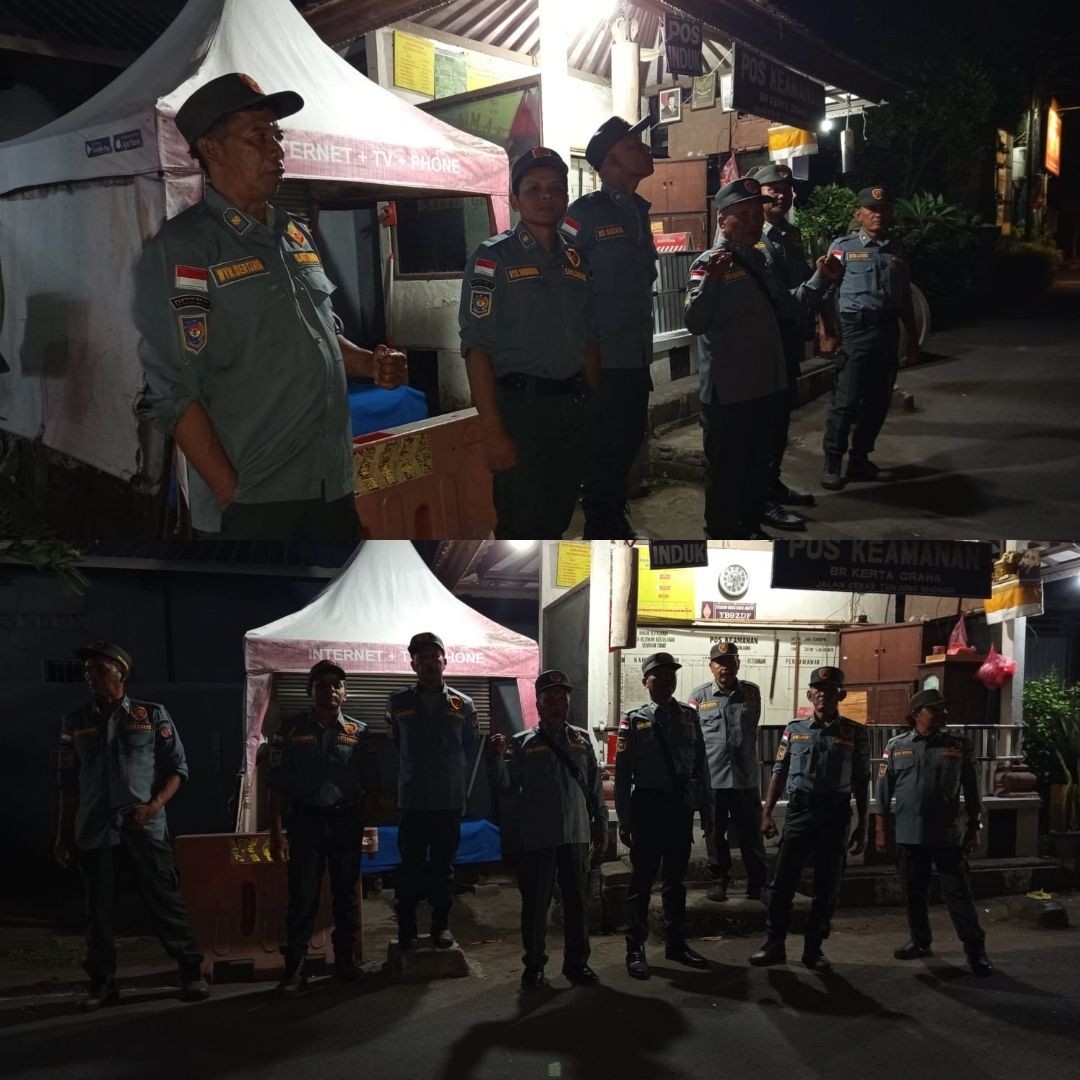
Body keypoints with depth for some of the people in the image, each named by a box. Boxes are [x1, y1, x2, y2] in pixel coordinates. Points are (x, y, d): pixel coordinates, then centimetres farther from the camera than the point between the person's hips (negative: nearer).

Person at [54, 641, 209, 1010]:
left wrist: (153, 806, -13)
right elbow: (69, 783, 13)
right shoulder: (75, 723, 9)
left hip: (144, 826, -2)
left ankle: (191, 972, 7)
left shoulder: (153, 715, 2)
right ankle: (102, 982, 14)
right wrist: (64, 834, 10)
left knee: (164, 900, -2)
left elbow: (177, 768, 2)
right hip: (93, 829, 3)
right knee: (98, 907, 5)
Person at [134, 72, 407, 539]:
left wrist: (368, 364, 5)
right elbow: (171, 394, -14)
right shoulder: (182, 248, -9)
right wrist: (232, 495, -17)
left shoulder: (295, 234, 14)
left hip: (333, 486, 7)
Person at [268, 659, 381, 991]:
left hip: (345, 823, 1)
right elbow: (278, 785, 1)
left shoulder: (360, 733, 4)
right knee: (302, 896, -3)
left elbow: (372, 785, 8)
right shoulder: (291, 730, 2)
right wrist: (277, 831, -5)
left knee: (345, 893, 8)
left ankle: (345, 959, 19)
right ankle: (295, 967, 2)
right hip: (305, 821, -1)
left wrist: (355, 817, -2)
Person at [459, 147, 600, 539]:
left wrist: (594, 404, 10)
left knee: (557, 519, 15)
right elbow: (477, 348, -13)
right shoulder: (493, 258, -7)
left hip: (575, 407, 6)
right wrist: (492, 430, -19)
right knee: (521, 525, 0)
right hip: (521, 407, -6)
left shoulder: (575, 260, 12)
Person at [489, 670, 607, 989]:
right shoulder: (522, 744, 0)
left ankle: (577, 963, 19)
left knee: (577, 901, 8)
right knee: (535, 903, 4)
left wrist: (600, 825, 11)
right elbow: (508, 786, -5)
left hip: (576, 834, 2)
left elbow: (594, 786, 12)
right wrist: (499, 758, -21)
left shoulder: (582, 740, 8)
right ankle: (534, 965, 15)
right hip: (536, 837, -2)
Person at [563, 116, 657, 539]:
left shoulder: (638, 210, 13)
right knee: (605, 446, 0)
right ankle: (600, 530, 11)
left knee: (628, 441, 15)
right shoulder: (584, 213, -12)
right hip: (601, 357, -7)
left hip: (636, 356, 7)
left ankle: (616, 521, 28)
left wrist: (644, 341, 18)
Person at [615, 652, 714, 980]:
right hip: (648, 804, -4)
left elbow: (700, 765, 10)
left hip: (681, 805, 4)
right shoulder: (634, 720, -3)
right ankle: (635, 949, 9)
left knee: (676, 878, 14)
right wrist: (624, 817, -8)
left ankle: (676, 943, 25)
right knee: (642, 879, 2)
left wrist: (706, 809, 8)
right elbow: (623, 772, -4)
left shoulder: (688, 717, 7)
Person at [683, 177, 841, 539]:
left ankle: (750, 527, 35)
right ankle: (722, 537, 14)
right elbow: (695, 323, -28)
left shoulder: (756, 259, 12)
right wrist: (711, 280, -43)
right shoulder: (709, 264, -14)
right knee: (726, 469, 2)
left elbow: (784, 305, 26)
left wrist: (821, 278, 14)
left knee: (758, 465, 20)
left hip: (765, 385, 8)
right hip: (727, 391, -8)